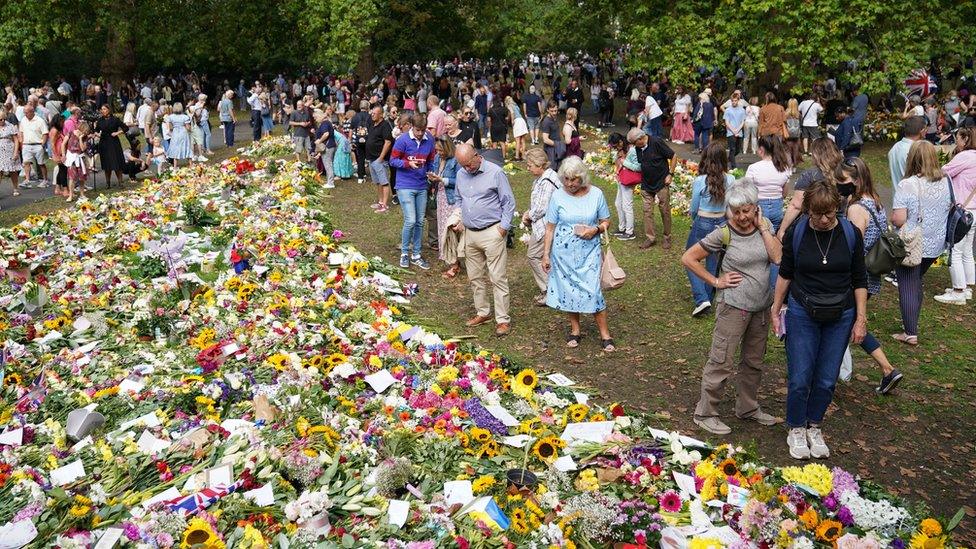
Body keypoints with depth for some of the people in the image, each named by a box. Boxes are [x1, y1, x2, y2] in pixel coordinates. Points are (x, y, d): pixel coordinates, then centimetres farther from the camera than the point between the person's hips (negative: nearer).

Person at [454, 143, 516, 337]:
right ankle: (482, 312, 28)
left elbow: (509, 202, -6)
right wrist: (459, 220, 11)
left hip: (491, 233, -6)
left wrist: (504, 227, -11)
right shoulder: (461, 174, 9)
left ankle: (503, 319, 1)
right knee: (476, 277, 14)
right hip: (470, 233, 7)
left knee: (498, 278, -4)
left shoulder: (495, 173, -10)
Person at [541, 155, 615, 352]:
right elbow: (550, 227, 1)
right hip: (564, 252, 1)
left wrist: (595, 230, -15)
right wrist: (546, 254, 0)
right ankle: (575, 330, 28)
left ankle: (605, 334, 6)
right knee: (568, 290, 9)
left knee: (592, 290, -6)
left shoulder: (596, 194, -4)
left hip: (589, 252, -1)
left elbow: (606, 222, 6)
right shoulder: (558, 196, -4)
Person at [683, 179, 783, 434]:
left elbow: (778, 257, -13)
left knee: (753, 361, 19)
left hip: (761, 306, 6)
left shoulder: (764, 226, 0)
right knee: (721, 362, 0)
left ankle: (747, 407, 37)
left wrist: (762, 227, -13)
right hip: (734, 306, -6)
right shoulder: (724, 233, -15)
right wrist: (715, 281, -12)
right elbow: (688, 258, -13)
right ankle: (705, 413, 13)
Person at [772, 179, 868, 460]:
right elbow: (785, 273, 4)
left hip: (840, 317, 1)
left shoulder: (851, 234, -7)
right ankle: (796, 430, 20)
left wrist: (861, 319, 0)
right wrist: (775, 309, 7)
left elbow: (859, 280, 1)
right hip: (802, 313, -1)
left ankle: (814, 427, 28)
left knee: (827, 380, 7)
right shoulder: (795, 233, -9)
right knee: (800, 379, -1)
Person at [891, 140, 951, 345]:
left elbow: (898, 219, -22)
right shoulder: (945, 182, -2)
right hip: (936, 244, 6)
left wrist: (894, 216, -1)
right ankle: (911, 322, 34)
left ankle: (911, 333, 8)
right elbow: (949, 211, 11)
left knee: (908, 287, 4)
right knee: (916, 282, 23)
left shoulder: (907, 185, -20)